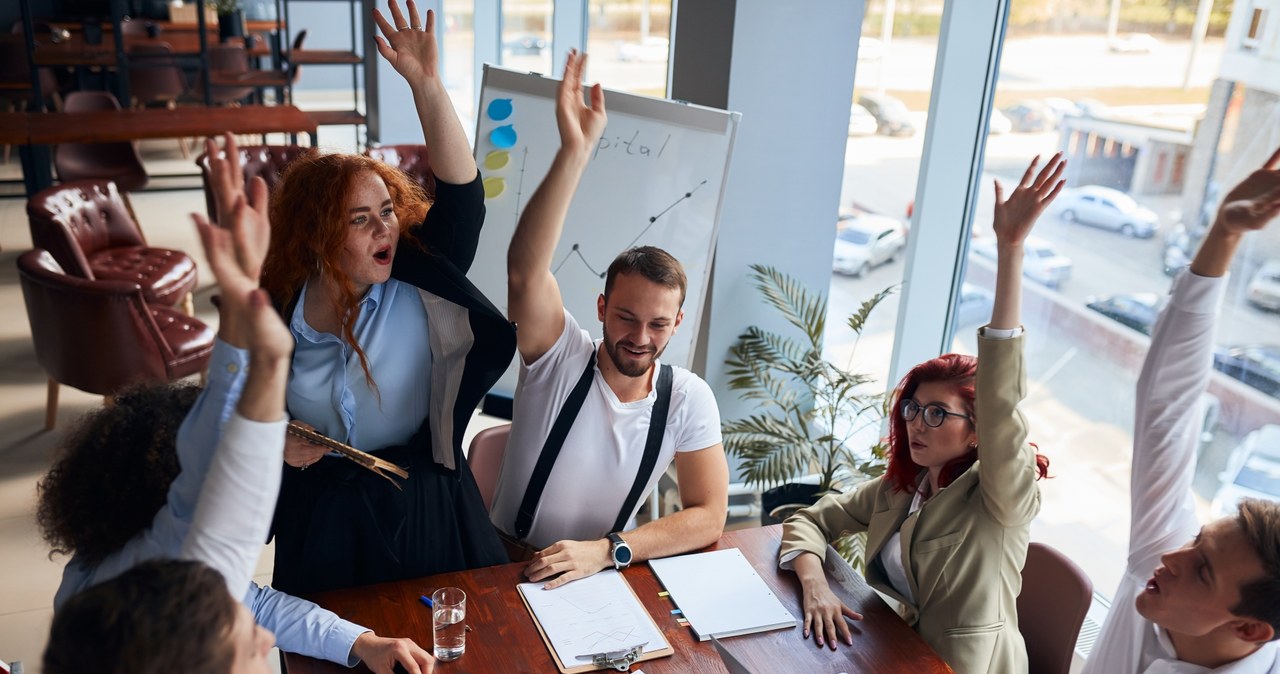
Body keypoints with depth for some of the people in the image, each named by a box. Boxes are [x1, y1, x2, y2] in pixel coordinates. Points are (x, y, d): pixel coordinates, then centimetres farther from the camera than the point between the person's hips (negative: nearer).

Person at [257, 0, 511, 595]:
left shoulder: (418, 282, -13)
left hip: (423, 505, -1)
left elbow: (461, 196, -27)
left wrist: (427, 84, -34)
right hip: (321, 516, 1)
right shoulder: (275, 313, -8)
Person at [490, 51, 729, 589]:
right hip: (506, 560, -2)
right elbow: (525, 272, -33)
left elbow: (709, 515, -8)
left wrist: (606, 550, -21)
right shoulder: (561, 354, -14)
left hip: (600, 570, 2)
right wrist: (574, 152, -41)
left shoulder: (688, 399, -8)